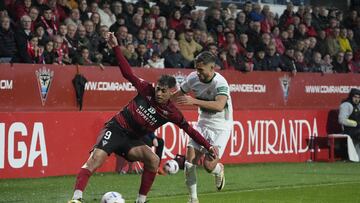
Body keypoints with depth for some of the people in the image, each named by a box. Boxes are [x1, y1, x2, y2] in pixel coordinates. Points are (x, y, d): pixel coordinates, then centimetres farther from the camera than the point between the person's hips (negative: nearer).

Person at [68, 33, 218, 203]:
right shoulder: (147, 90, -8)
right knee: (96, 159, -24)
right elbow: (127, 73, -6)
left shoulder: (171, 113, -4)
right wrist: (115, 47, -12)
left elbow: (190, 130, 2)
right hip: (115, 129, -3)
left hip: (132, 140, 3)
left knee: (153, 160, -20)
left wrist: (209, 147, 0)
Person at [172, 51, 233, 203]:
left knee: (209, 165, -15)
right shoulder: (193, 78, -5)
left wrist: (194, 101, -44)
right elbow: (179, 94, 14)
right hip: (203, 124, 5)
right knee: (189, 161, -9)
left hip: (220, 127, -5)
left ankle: (219, 170, 23)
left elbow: (219, 105, -39)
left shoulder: (220, 83, -23)